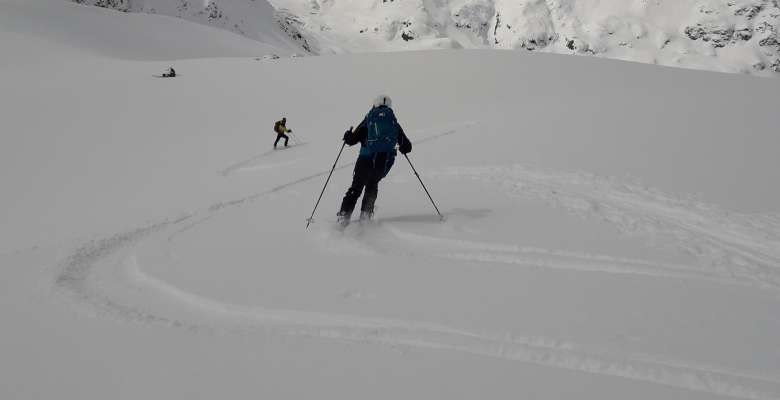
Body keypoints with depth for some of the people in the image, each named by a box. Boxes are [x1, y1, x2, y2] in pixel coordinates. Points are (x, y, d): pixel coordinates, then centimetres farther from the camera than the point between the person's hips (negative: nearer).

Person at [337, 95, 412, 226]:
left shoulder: (368, 120, 5)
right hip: (386, 160, 2)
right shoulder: (394, 122, 12)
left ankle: (344, 214, 0)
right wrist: (401, 148, 36)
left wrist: (348, 136, 24)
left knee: (356, 187, 9)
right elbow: (407, 147, 13)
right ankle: (366, 212, 15)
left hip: (367, 158, -2)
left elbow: (352, 140, 1)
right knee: (373, 183, 25)